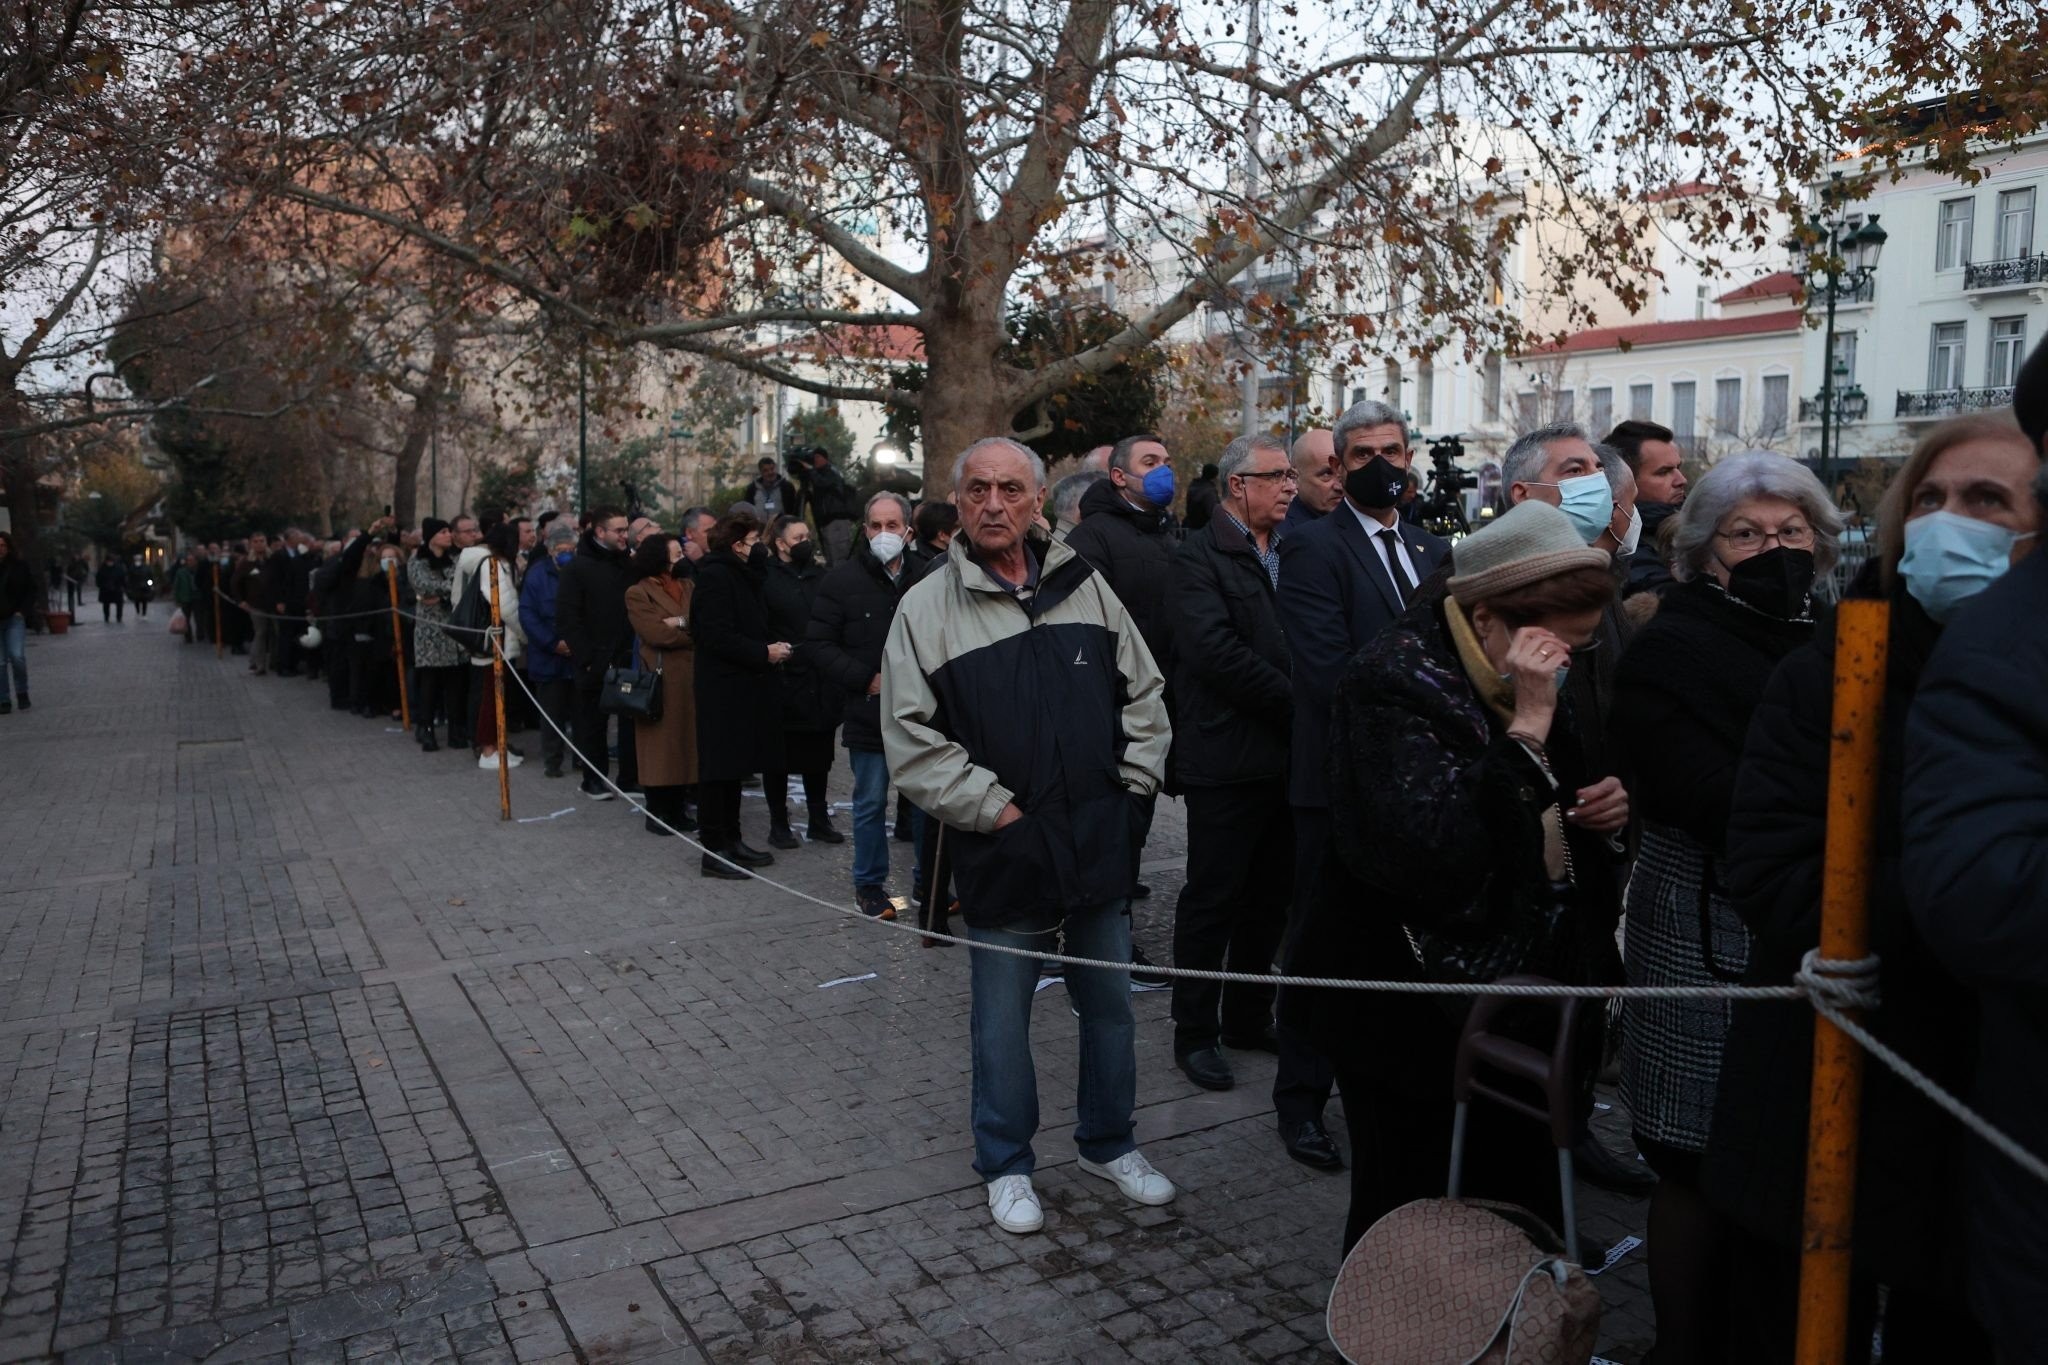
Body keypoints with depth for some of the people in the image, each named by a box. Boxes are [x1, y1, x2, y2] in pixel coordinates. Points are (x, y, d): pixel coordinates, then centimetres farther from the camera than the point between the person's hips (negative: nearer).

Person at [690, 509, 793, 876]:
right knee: (719, 767, -3)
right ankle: (714, 850, 3)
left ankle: (731, 841, 23)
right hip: (723, 687, -10)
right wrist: (764, 653, -18)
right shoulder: (715, 576, -14)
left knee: (735, 765, 15)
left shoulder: (746, 574, 17)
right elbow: (717, 636, -21)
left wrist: (775, 645, 1)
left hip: (744, 686, 10)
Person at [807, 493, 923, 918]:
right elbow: (819, 643, -5)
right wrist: (867, 679, -12)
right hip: (868, 712, -2)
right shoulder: (843, 579, -3)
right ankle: (870, 884, 22)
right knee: (871, 803, 8)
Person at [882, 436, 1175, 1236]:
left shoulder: (1084, 586, 5)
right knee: (1001, 1020, 9)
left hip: (1099, 845, 4)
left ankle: (1108, 1144, 37)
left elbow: (1144, 692, 12)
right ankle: (1005, 1167, 29)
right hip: (1000, 853, -3)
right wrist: (995, 810, -12)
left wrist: (1135, 783, 3)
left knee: (1110, 1003, 16)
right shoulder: (927, 608, -6)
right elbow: (912, 740, -9)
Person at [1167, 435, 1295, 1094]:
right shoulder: (1199, 556, -8)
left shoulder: (1290, 552, 13)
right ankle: (1195, 1034, 16)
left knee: (1269, 898, 15)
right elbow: (1216, 650, -20)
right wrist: (1297, 704, -16)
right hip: (1228, 759, -7)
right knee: (1212, 898, 3)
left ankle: (1248, 1018, 29)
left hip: (1286, 757, 7)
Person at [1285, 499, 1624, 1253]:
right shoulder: (1393, 682, -21)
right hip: (1414, 1012, -7)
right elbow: (1438, 857, -33)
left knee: (1518, 1210, 15)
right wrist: (1524, 730, -30)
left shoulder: (1518, 684, 4)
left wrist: (1596, 811, -1)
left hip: (1513, 997, 7)